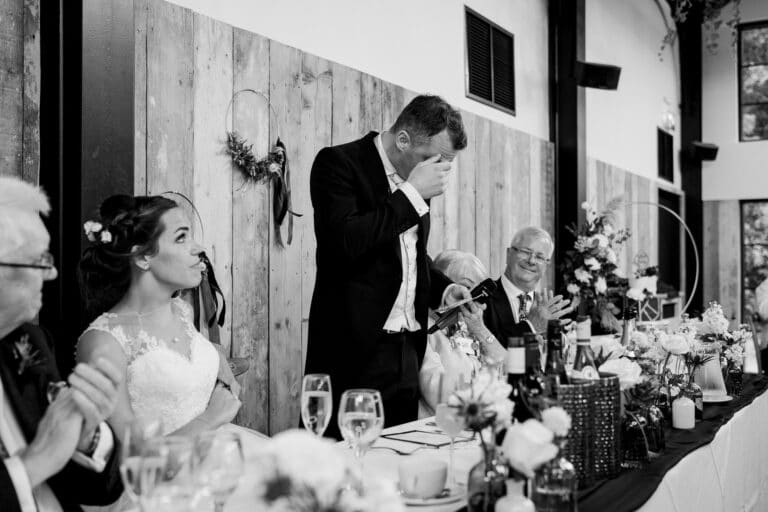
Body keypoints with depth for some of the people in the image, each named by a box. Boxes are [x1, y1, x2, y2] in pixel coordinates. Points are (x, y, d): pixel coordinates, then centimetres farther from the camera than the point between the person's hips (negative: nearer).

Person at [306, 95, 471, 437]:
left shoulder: (414, 180, 14)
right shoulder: (338, 163, -8)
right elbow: (344, 242, -24)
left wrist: (443, 289, 8)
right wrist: (412, 193, -18)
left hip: (408, 347, 7)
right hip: (356, 348, -7)